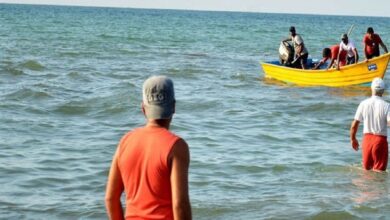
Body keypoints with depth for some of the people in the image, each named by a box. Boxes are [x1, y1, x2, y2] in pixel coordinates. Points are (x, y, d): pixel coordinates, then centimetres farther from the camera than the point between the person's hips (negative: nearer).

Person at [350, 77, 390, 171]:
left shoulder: (364, 104, -1)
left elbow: (354, 125, 2)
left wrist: (353, 139, 17)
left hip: (367, 138, 3)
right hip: (380, 139, -3)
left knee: (366, 168, 21)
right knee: (379, 170, 2)